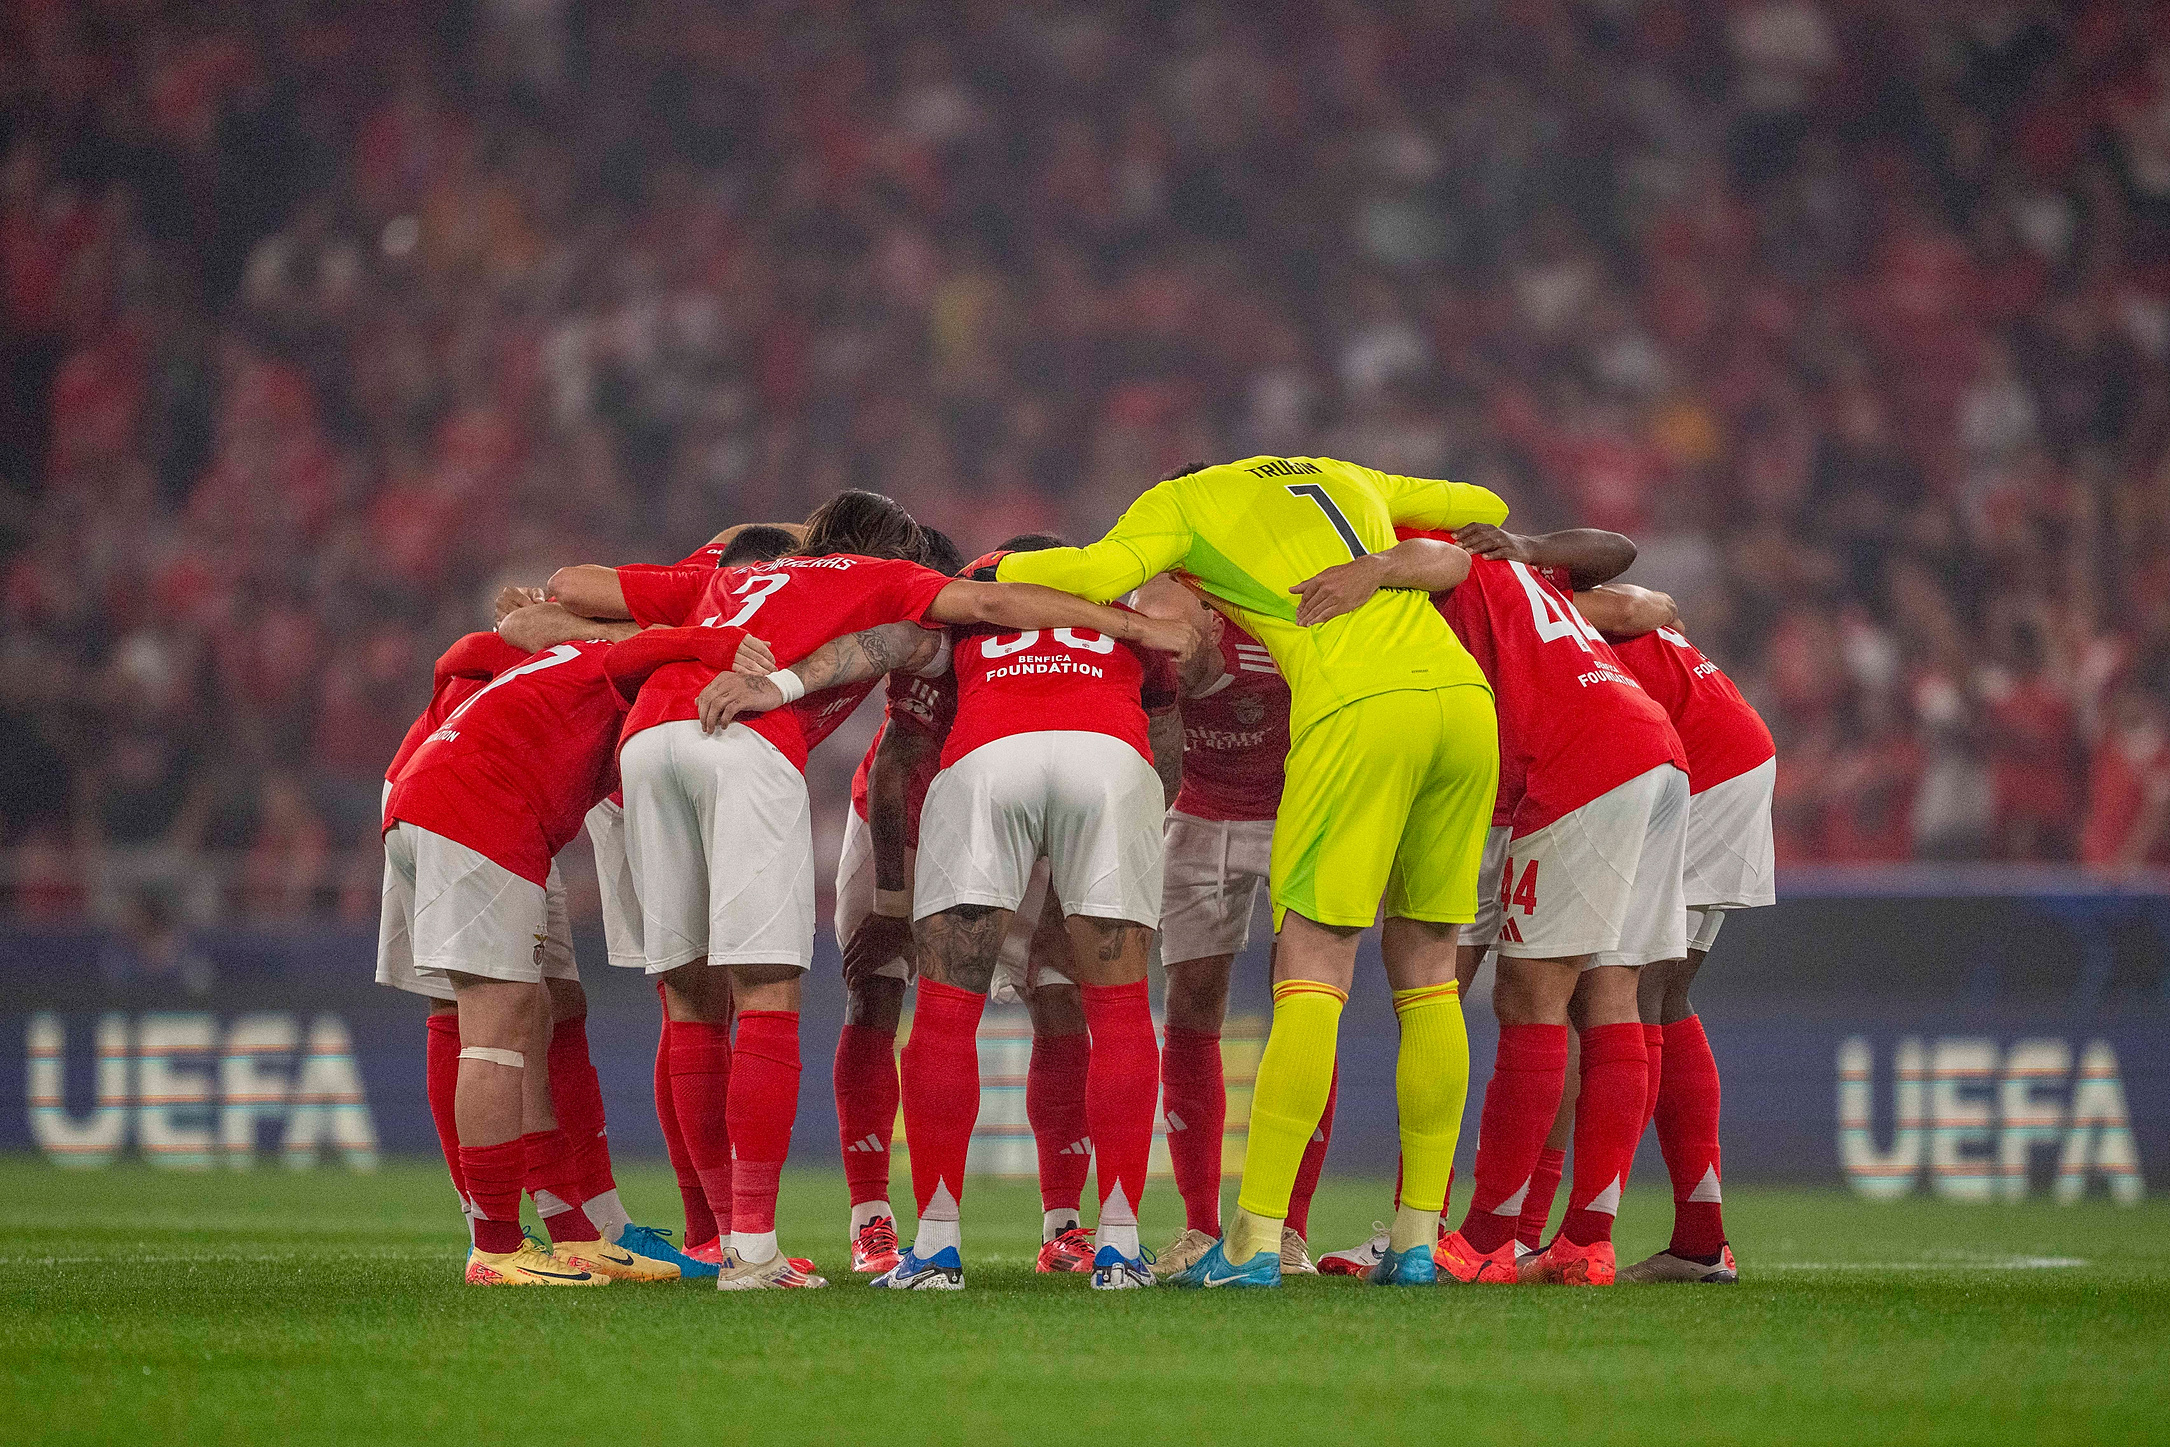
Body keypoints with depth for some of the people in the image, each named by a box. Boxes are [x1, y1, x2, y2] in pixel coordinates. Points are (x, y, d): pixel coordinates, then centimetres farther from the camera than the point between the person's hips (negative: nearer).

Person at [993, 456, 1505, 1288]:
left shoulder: (1175, 504, 17)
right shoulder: (1339, 476, 34)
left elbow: (1098, 573, -3)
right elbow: (1484, 509, 41)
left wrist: (997, 573, 14)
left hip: (1362, 711, -5)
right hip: (1464, 696, 5)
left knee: (1311, 972, -5)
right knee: (1426, 970, 11)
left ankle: (1255, 1240, -10)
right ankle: (1416, 1241, 10)